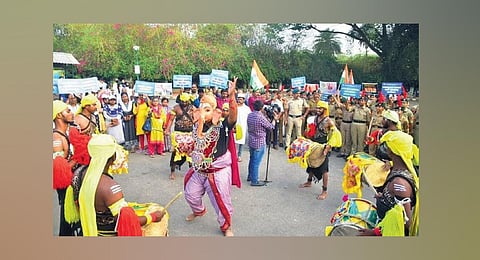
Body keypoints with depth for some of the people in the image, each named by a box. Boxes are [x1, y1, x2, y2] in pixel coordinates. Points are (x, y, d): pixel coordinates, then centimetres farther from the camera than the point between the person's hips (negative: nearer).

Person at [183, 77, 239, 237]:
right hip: (199, 170, 5)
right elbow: (198, 139, -20)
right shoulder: (198, 126, -2)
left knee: (221, 201, 4)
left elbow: (233, 115, -34)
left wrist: (231, 95, -47)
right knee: (191, 195, 23)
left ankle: (226, 226, 30)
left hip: (218, 171, -5)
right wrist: (200, 121, -28)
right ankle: (199, 211, 56)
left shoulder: (223, 126, -15)